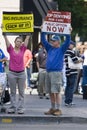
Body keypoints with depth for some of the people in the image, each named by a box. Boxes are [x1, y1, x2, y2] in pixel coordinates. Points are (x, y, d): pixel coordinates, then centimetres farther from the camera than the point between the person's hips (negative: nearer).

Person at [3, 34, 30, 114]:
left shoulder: (23, 49, 5)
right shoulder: (11, 49, 1)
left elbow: (27, 40, 3)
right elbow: (7, 40, -5)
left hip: (21, 73, 1)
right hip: (12, 73, -1)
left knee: (21, 92, 4)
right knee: (13, 92, 6)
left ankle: (20, 108, 8)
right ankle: (13, 107, 11)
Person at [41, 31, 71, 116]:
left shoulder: (61, 49, 3)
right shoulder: (49, 48, 17)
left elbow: (67, 42, -9)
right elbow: (43, 40, 16)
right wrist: (43, 32, 7)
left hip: (57, 72, -6)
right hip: (48, 72, 6)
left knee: (56, 92, -8)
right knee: (51, 92, 9)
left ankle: (58, 109, -5)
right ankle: (53, 109, 17)